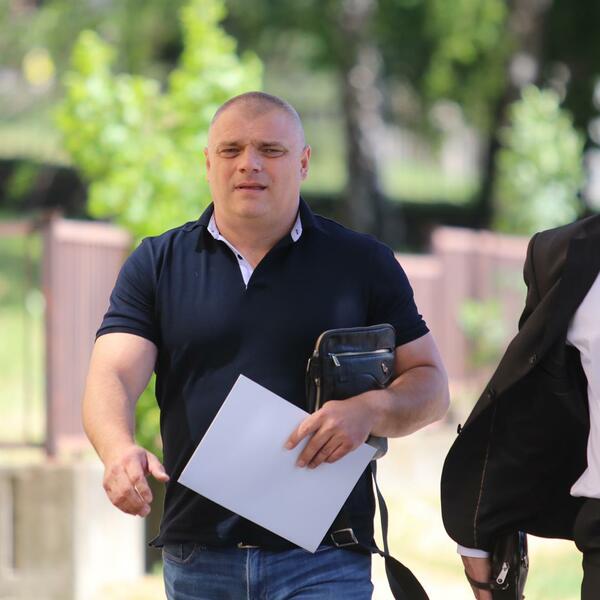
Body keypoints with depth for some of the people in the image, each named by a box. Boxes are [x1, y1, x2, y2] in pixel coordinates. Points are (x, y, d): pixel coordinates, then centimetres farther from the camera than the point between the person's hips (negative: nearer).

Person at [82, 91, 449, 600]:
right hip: (197, 558, 2)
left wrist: (370, 409, -16)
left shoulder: (363, 265, 6)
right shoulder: (157, 265, 8)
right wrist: (119, 452, -26)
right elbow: (111, 377, -4)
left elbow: (430, 386, 7)